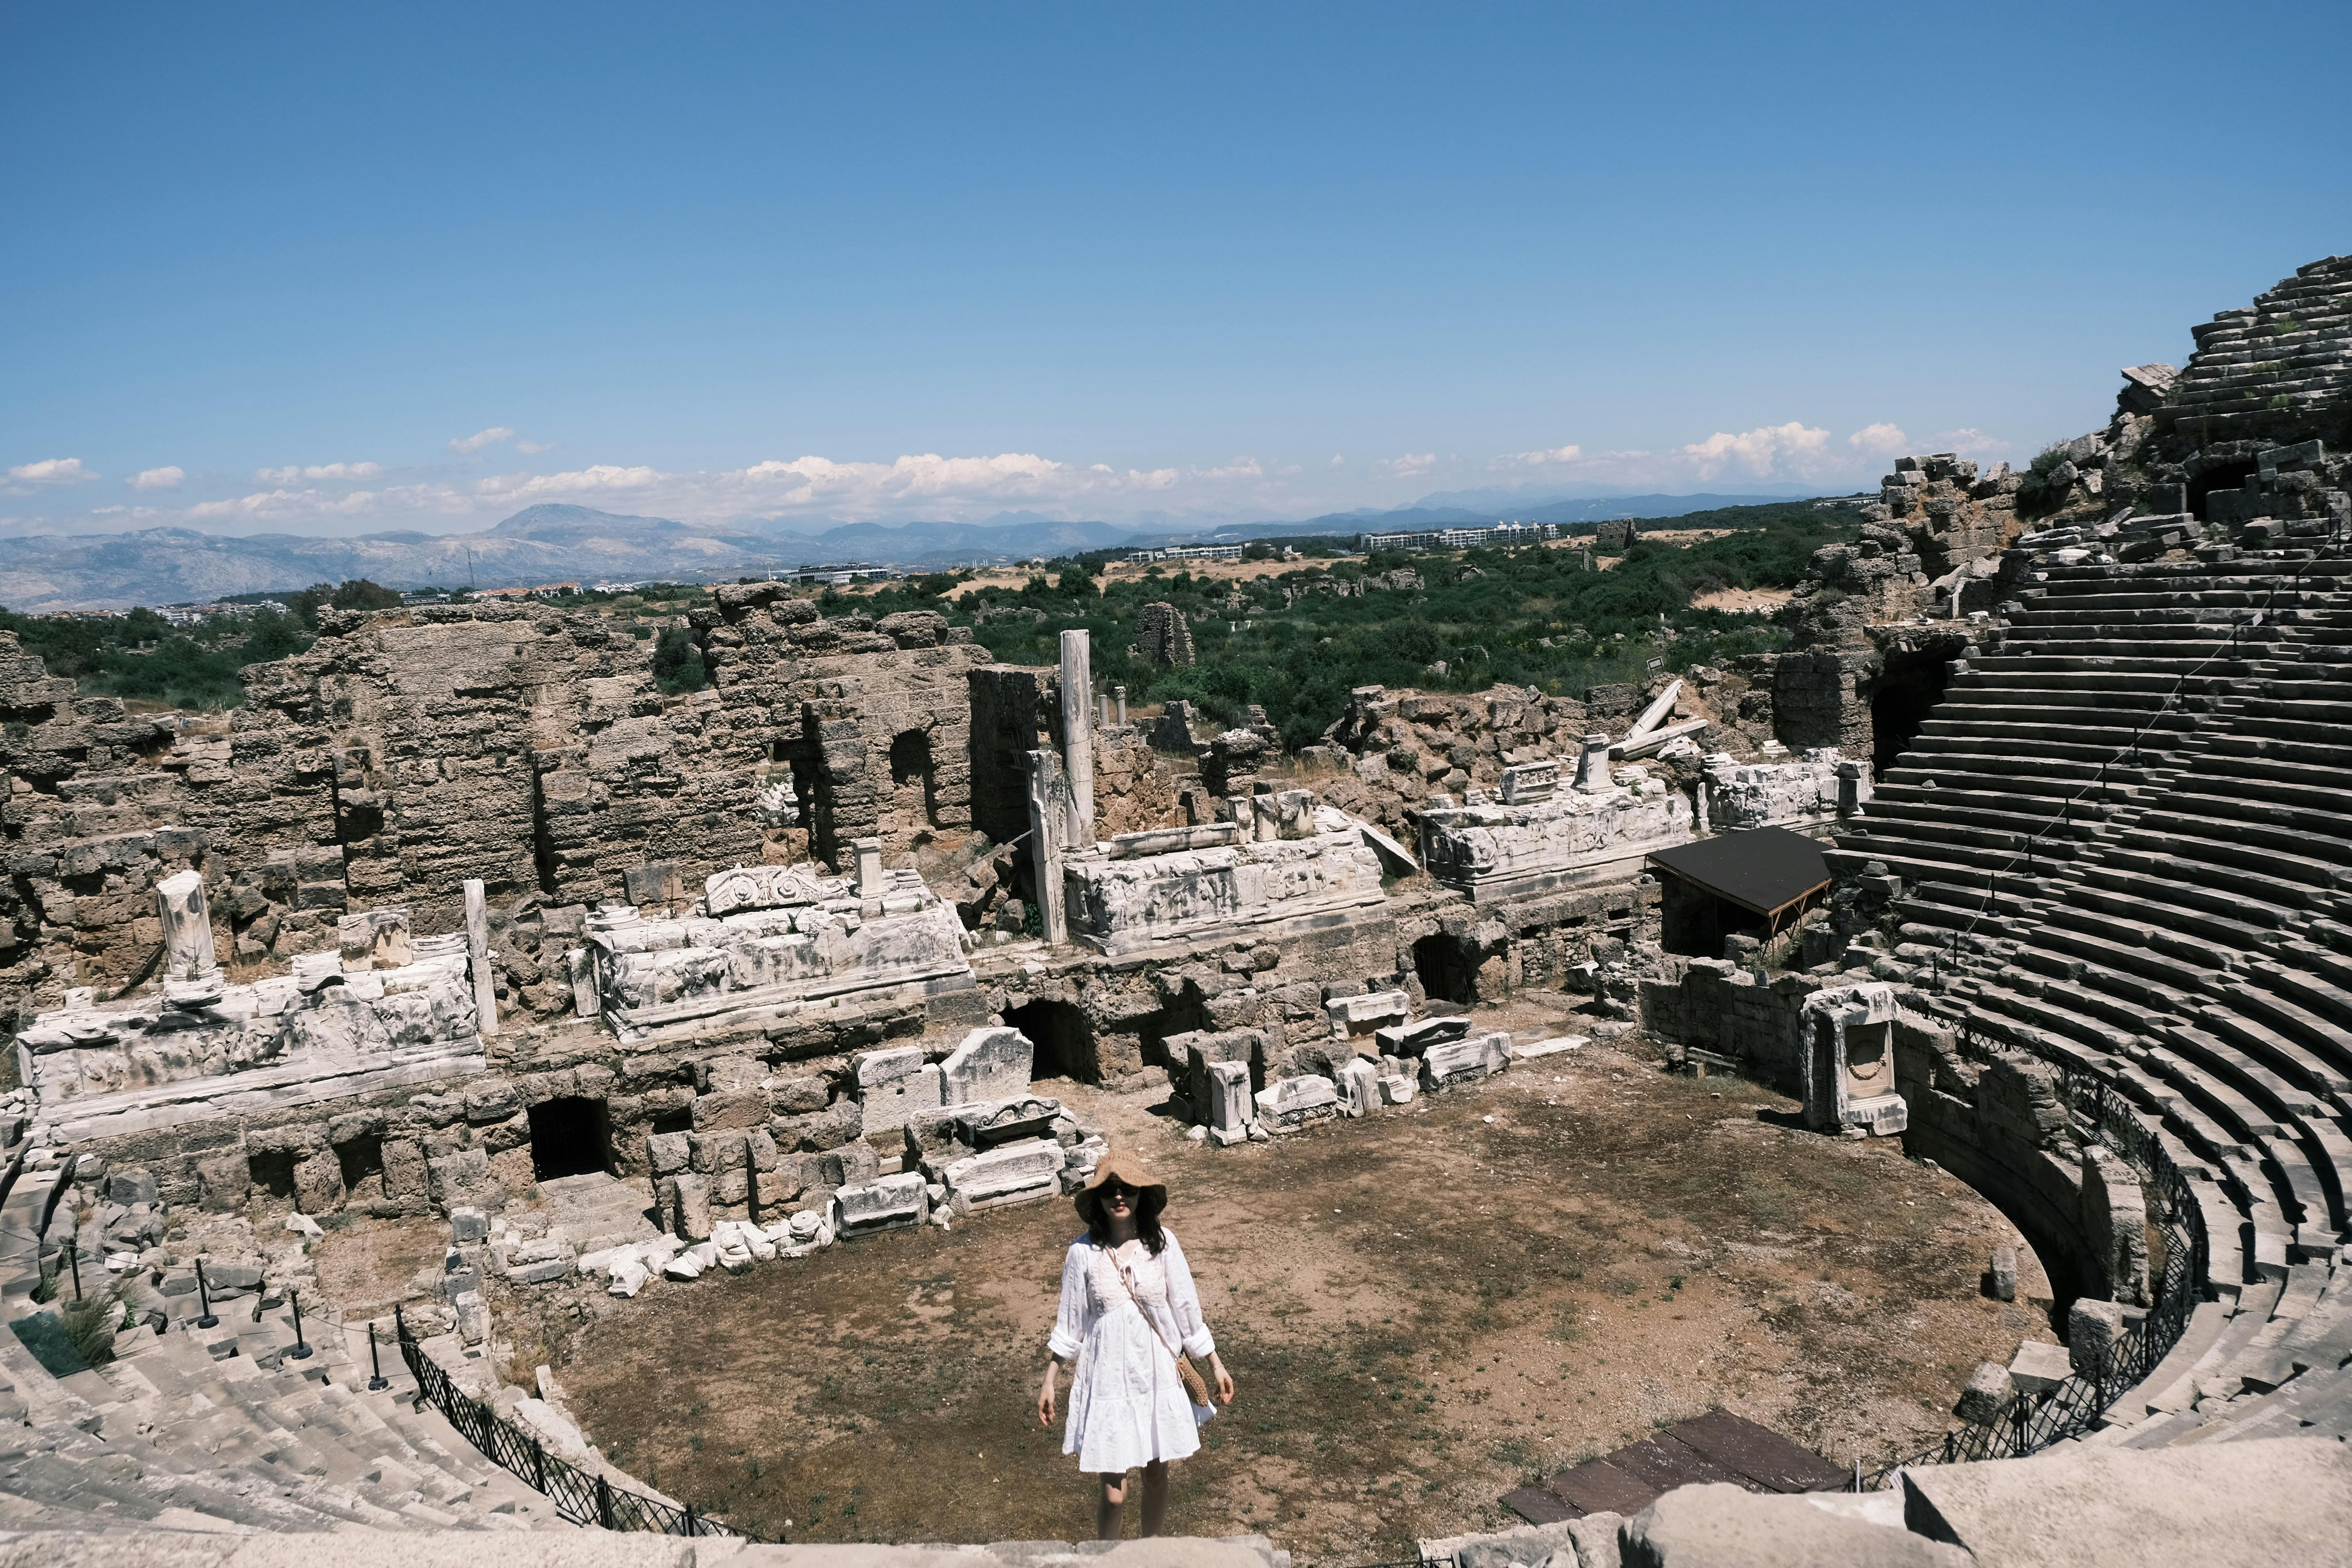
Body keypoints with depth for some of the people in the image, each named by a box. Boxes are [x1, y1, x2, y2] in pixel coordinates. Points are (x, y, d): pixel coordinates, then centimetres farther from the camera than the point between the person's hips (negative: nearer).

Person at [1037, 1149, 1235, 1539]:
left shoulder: (1162, 1242, -8)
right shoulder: (1083, 1253, -10)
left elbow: (1186, 1308, 1)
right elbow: (1069, 1323, 0)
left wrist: (1215, 1364, 6)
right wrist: (1049, 1381, 4)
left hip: (1156, 1376, 2)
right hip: (1108, 1379, -2)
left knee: (1157, 1476, 15)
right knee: (1114, 1493, -1)